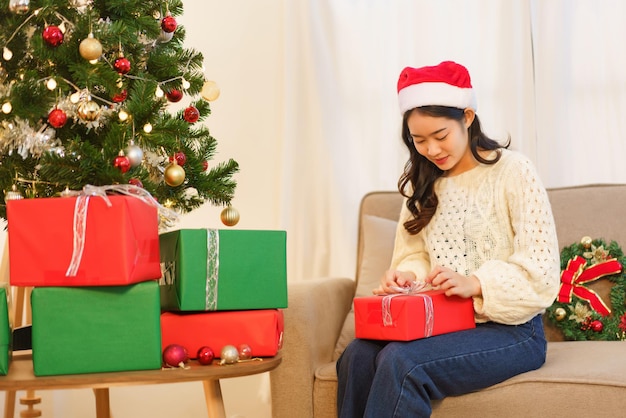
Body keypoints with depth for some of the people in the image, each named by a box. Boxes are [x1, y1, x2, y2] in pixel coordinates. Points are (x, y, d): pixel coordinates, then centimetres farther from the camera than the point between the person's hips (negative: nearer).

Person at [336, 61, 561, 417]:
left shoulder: (513, 171, -7)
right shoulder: (424, 182, 13)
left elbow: (542, 272, -11)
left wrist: (475, 284, -26)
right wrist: (407, 275, -9)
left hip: (510, 329, -5)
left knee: (401, 362, -31)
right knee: (358, 355, -24)